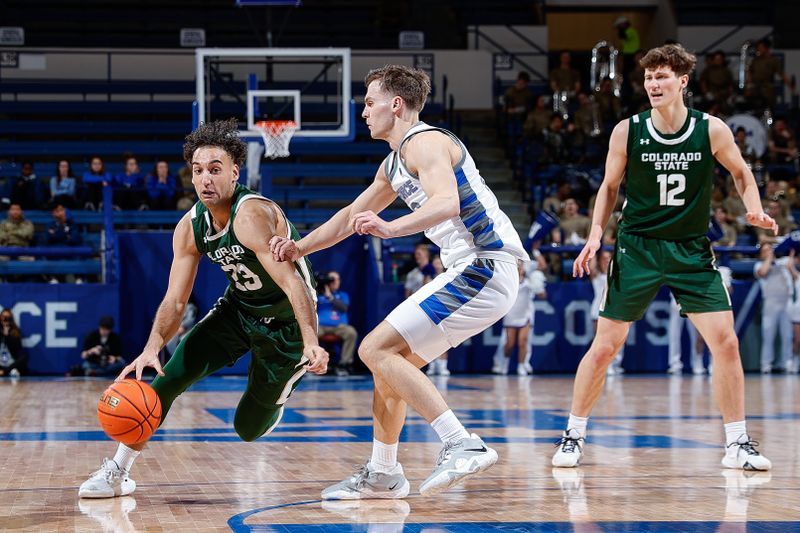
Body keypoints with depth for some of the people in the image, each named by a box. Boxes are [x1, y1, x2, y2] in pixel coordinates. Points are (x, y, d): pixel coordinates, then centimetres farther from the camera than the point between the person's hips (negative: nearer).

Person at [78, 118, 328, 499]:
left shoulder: (252, 215, -31)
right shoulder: (190, 228, -9)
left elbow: (291, 282, -40)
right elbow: (175, 300, -8)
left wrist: (311, 343, -52)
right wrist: (152, 347, -27)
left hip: (286, 322, -6)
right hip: (238, 307, 6)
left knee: (248, 428, 0)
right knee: (169, 376, -11)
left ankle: (280, 391, 35)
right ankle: (118, 471, -1)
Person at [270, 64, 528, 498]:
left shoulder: (426, 143, -11)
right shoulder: (395, 164, 21)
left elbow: (447, 203, -29)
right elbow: (352, 215, 32)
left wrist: (390, 228, -40)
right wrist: (300, 248, 23)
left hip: (484, 268, -10)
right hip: (474, 272, 10)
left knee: (376, 350, -15)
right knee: (390, 361, 17)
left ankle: (462, 445, -22)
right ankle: (383, 474, 27)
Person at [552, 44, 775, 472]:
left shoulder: (712, 130, -7)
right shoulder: (627, 131, -7)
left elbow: (741, 173, 11)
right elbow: (609, 187, 7)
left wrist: (755, 211, -6)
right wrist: (596, 234, -5)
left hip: (691, 250, 1)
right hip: (637, 247, 0)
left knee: (725, 341, -8)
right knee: (605, 345, -2)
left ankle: (738, 444, 4)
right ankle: (573, 436, 13)